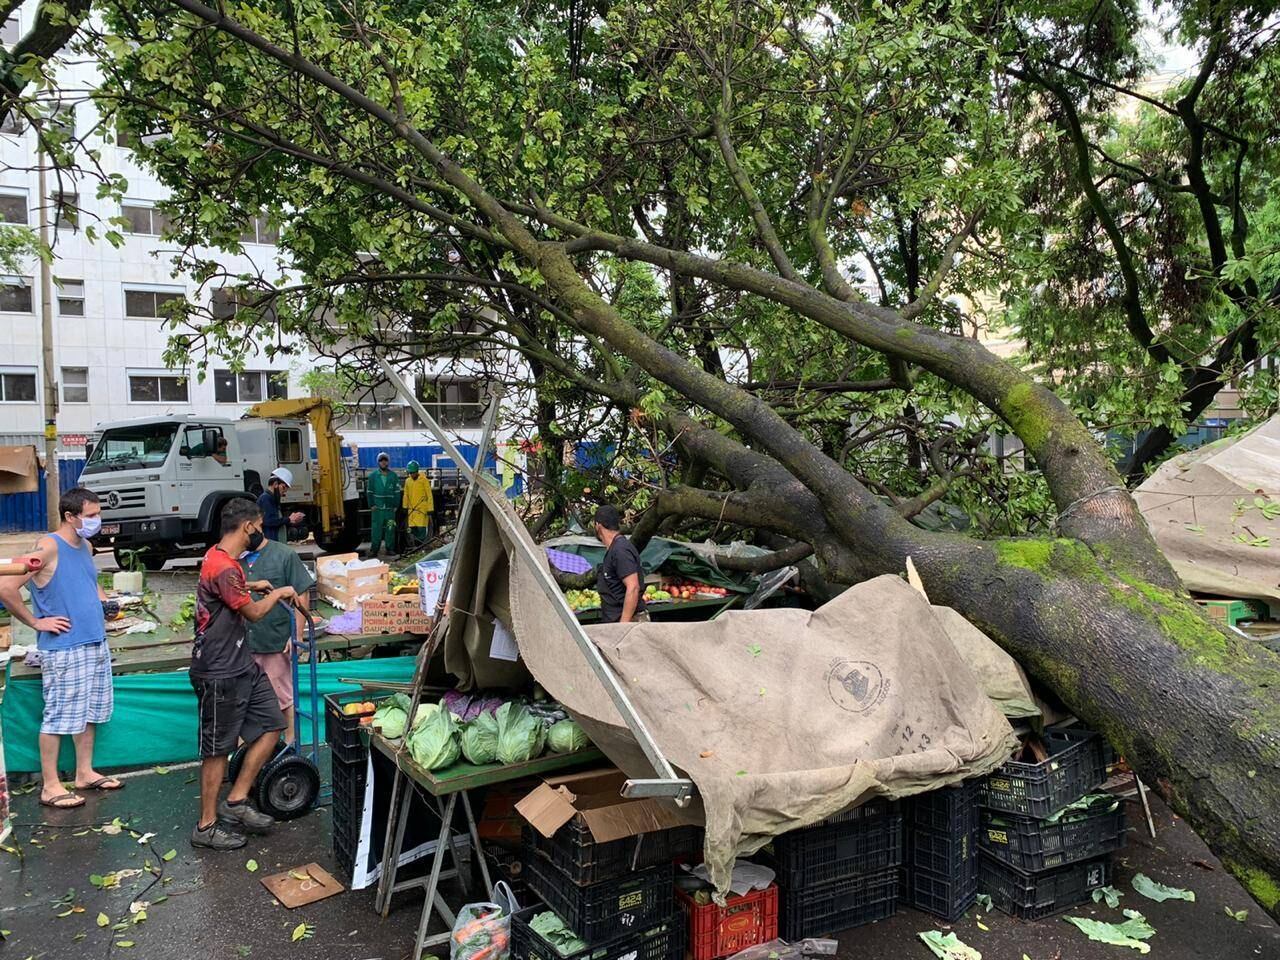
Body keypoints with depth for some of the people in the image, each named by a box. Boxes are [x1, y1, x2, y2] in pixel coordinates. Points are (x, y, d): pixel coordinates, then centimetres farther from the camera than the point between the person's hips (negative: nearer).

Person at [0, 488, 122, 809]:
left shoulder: (85, 546, 10)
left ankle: (85, 773, 28)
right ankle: (50, 786, 12)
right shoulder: (48, 548, -16)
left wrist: (104, 600, 10)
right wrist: (36, 622, -15)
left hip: (95, 644, 8)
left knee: (89, 711, 16)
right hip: (63, 650, -8)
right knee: (59, 717, 1)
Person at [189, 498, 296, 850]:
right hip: (219, 673, -10)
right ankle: (206, 826, 16)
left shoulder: (219, 556, 8)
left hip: (241, 664, 10)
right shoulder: (224, 568, -24)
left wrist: (249, 586, 25)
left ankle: (236, 802, 18)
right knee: (218, 748, 2)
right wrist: (278, 594, 3)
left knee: (271, 725, 10)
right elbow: (254, 612, -13)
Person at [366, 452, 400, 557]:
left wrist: (396, 505, -1)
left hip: (390, 508, 1)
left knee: (390, 529, 2)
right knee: (376, 529, -2)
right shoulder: (373, 476, 6)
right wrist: (371, 504, -3)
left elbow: (397, 492, 6)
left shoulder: (394, 476, 6)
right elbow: (369, 491, 6)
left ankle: (390, 548, 9)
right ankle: (374, 549, 2)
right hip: (377, 508, -1)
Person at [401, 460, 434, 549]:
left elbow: (429, 495, -5)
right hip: (412, 509, 5)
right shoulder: (407, 481, 10)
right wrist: (405, 507, 15)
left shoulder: (424, 480, -5)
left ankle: (422, 546, -7)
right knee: (413, 528, 5)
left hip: (422, 509, -5)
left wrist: (430, 509, -7)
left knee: (421, 528, -11)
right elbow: (406, 495, 19)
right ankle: (416, 546, 13)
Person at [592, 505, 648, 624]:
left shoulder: (620, 550, -15)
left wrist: (623, 624, -25)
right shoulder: (613, 549, 17)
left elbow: (633, 588, -23)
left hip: (626, 620, -9)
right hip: (613, 621, 10)